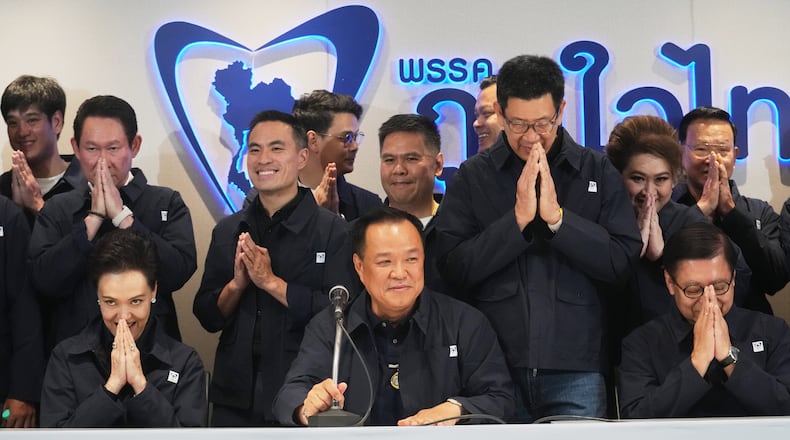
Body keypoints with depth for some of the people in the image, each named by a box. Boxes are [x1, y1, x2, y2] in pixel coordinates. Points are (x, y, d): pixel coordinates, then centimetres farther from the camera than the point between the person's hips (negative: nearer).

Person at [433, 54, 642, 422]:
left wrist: (557, 217, -12)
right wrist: (517, 219, -12)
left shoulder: (598, 172, 5)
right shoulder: (472, 177, 4)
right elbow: (453, 268, -4)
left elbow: (623, 262, -3)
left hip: (577, 373, 0)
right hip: (495, 371, 0)